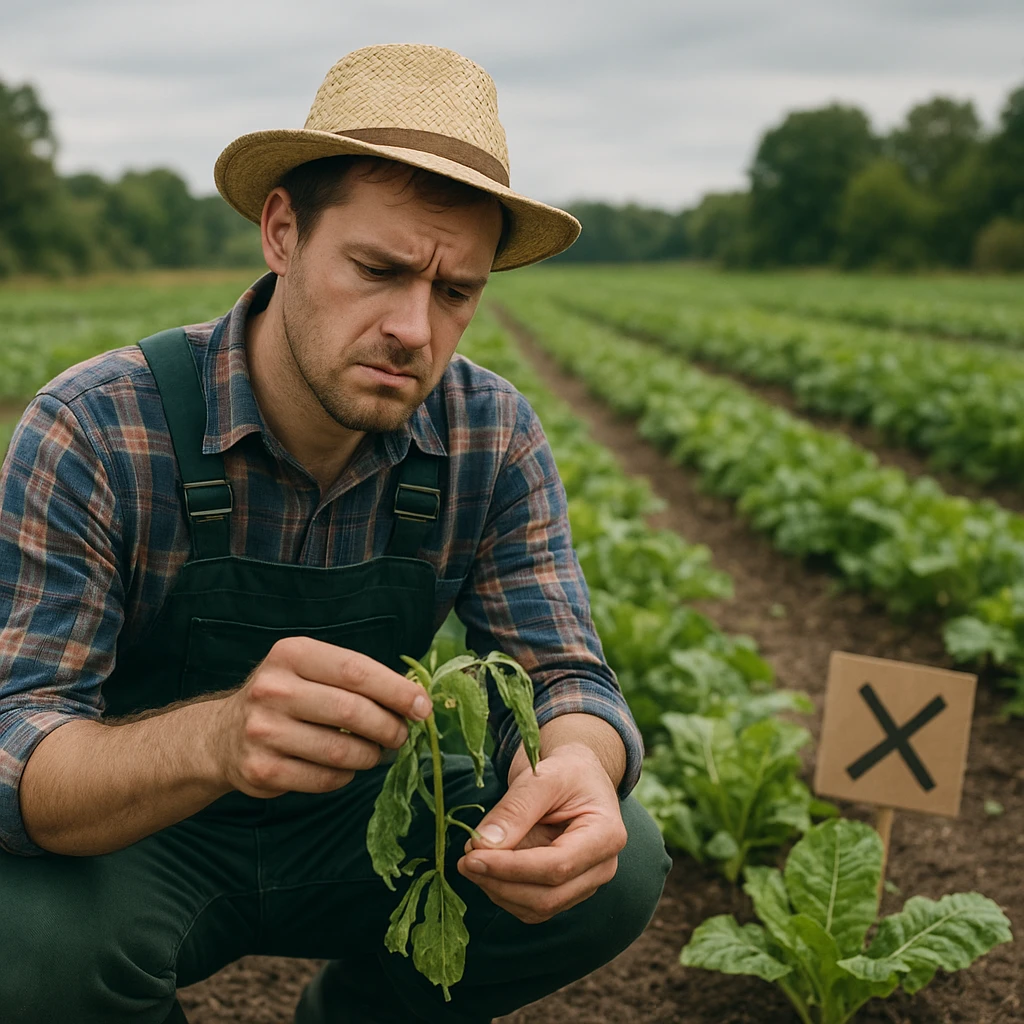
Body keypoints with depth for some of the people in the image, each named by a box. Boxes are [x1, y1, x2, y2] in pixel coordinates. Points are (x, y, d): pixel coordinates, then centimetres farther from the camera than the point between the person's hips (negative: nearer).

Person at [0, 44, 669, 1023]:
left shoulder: (493, 438, -12)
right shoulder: (92, 430, -23)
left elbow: (563, 676, -12)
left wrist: (576, 766, -39)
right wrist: (216, 738, -51)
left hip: (365, 821, 3)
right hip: (135, 841, -3)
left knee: (616, 861, -20)